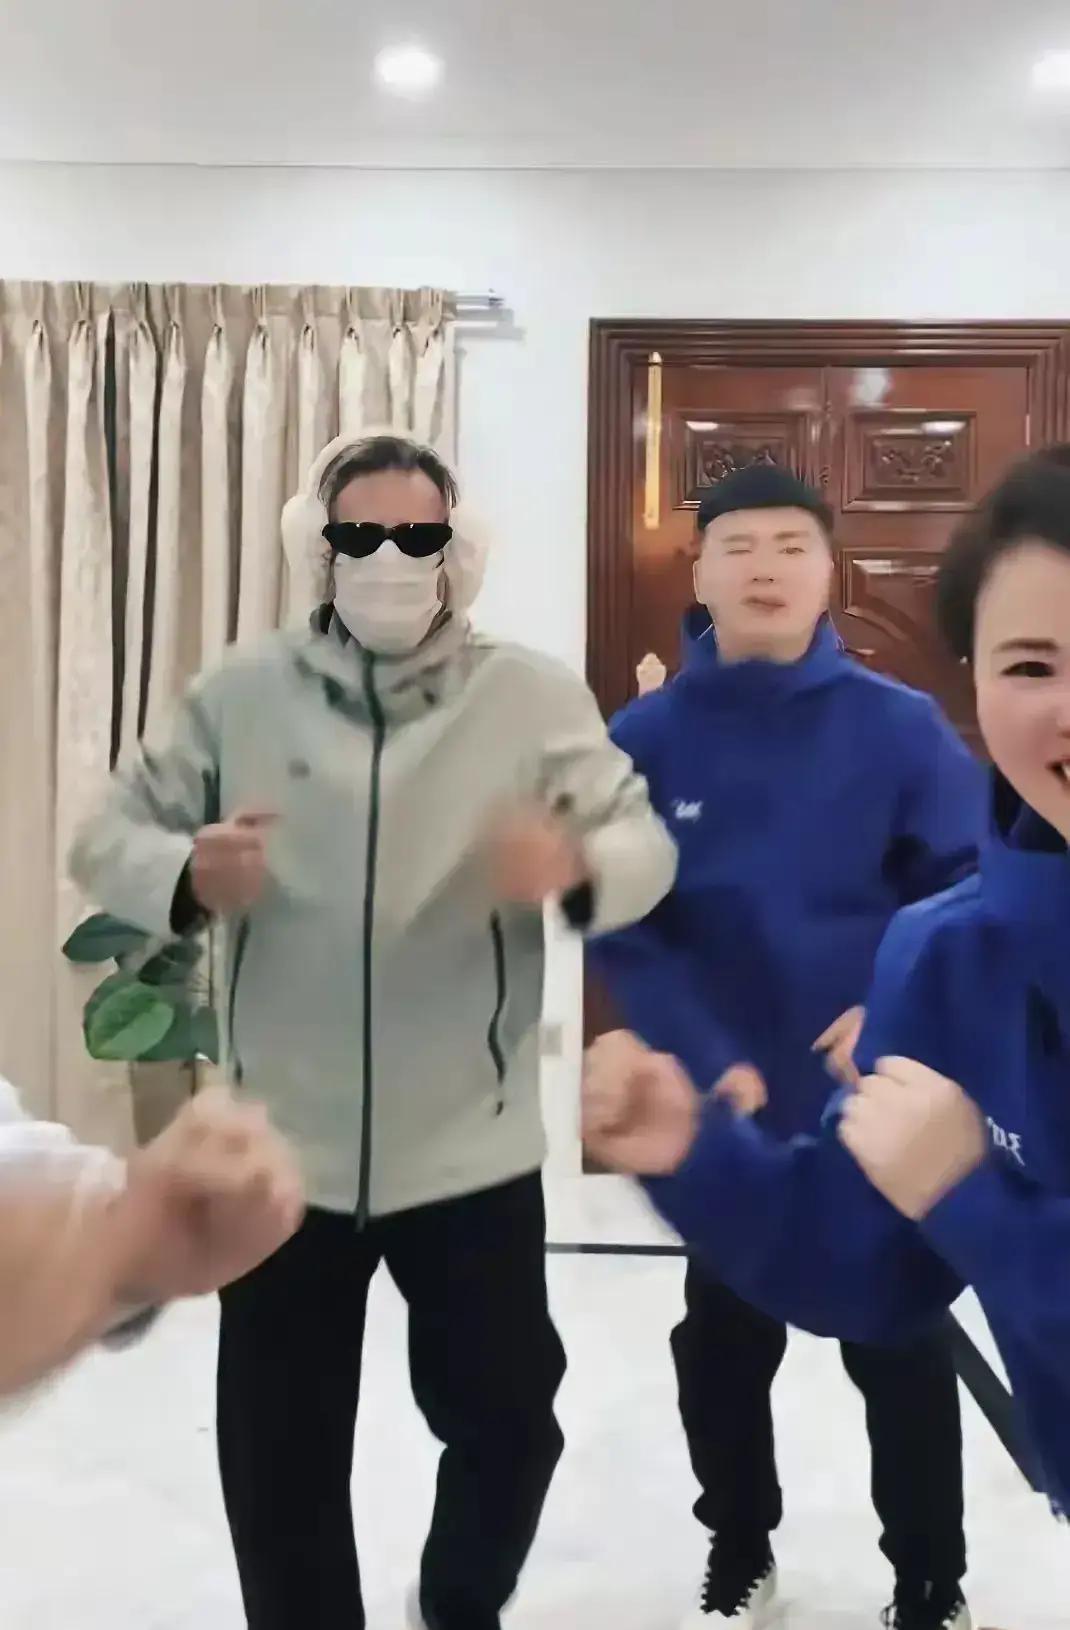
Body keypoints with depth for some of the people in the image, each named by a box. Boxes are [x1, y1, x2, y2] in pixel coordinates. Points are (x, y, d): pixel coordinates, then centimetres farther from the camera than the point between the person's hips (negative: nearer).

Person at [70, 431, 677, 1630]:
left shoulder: (534, 697, -4)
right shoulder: (239, 695, 0)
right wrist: (184, 876, -22)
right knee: (277, 1456, 13)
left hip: (469, 1151, 0)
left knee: (508, 1422, 14)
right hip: (281, 1151, 1)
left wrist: (577, 867, -32)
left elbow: (648, 844, -8)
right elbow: (109, 839, 2)